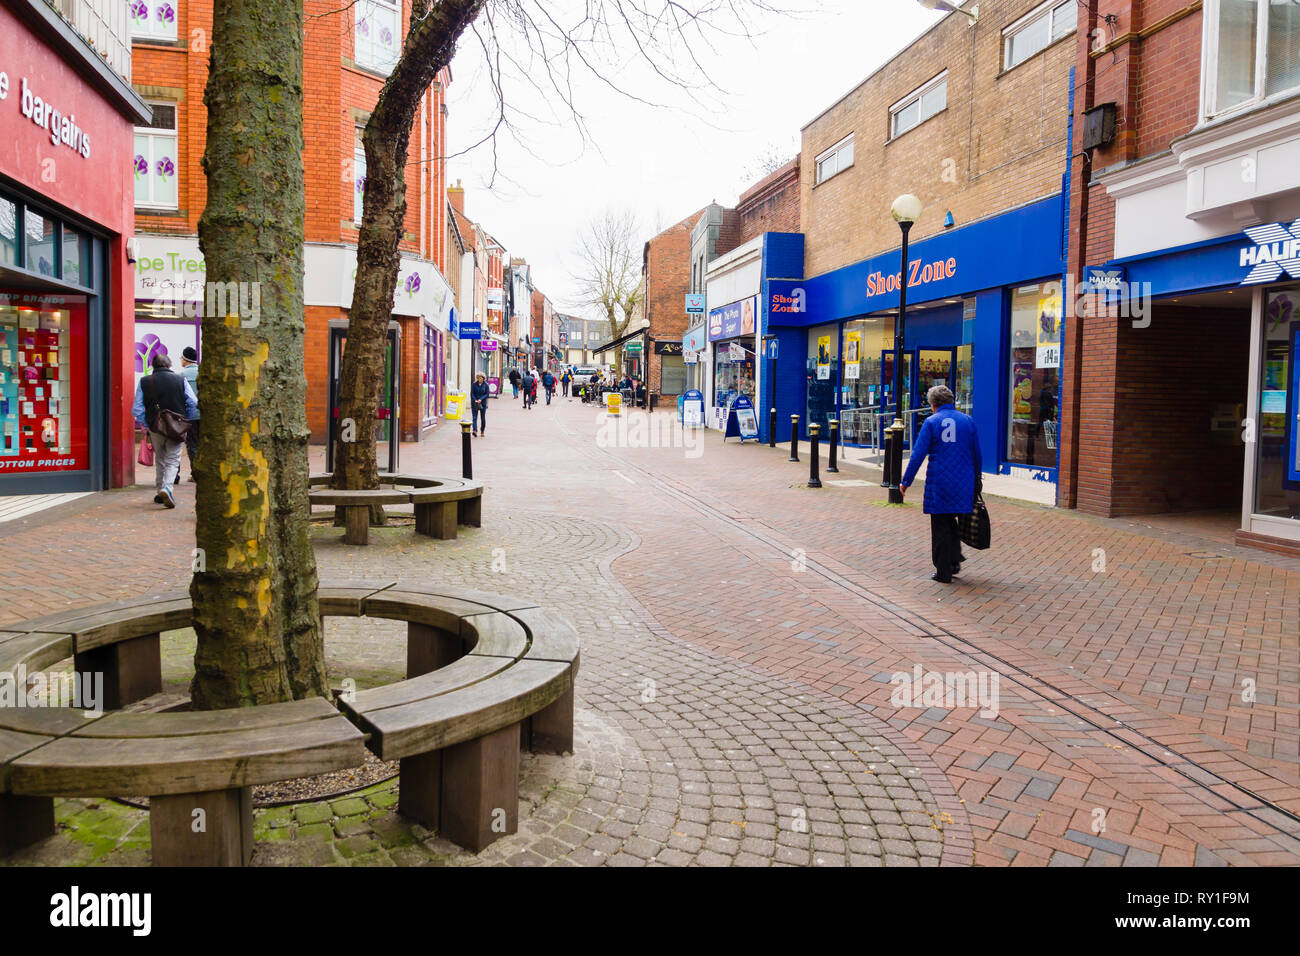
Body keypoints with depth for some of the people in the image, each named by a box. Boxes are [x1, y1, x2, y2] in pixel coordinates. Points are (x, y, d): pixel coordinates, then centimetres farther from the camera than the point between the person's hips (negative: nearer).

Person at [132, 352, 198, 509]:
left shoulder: (144, 382, 2)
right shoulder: (181, 380, -1)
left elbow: (136, 409, -1)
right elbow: (193, 404, -5)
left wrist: (147, 425, 8)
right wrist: (186, 422, 6)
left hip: (155, 428, 2)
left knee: (159, 460, 19)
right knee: (172, 460, 3)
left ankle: (159, 491, 24)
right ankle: (167, 488, -20)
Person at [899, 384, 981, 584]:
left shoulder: (931, 422, -4)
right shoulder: (968, 421, 5)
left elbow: (918, 454, -7)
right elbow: (977, 454, 12)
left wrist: (906, 481, -2)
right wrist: (976, 478, 25)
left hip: (939, 482, -3)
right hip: (963, 482, 3)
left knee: (940, 527, 4)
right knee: (951, 522, 21)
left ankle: (944, 572, 6)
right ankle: (954, 561, 19)